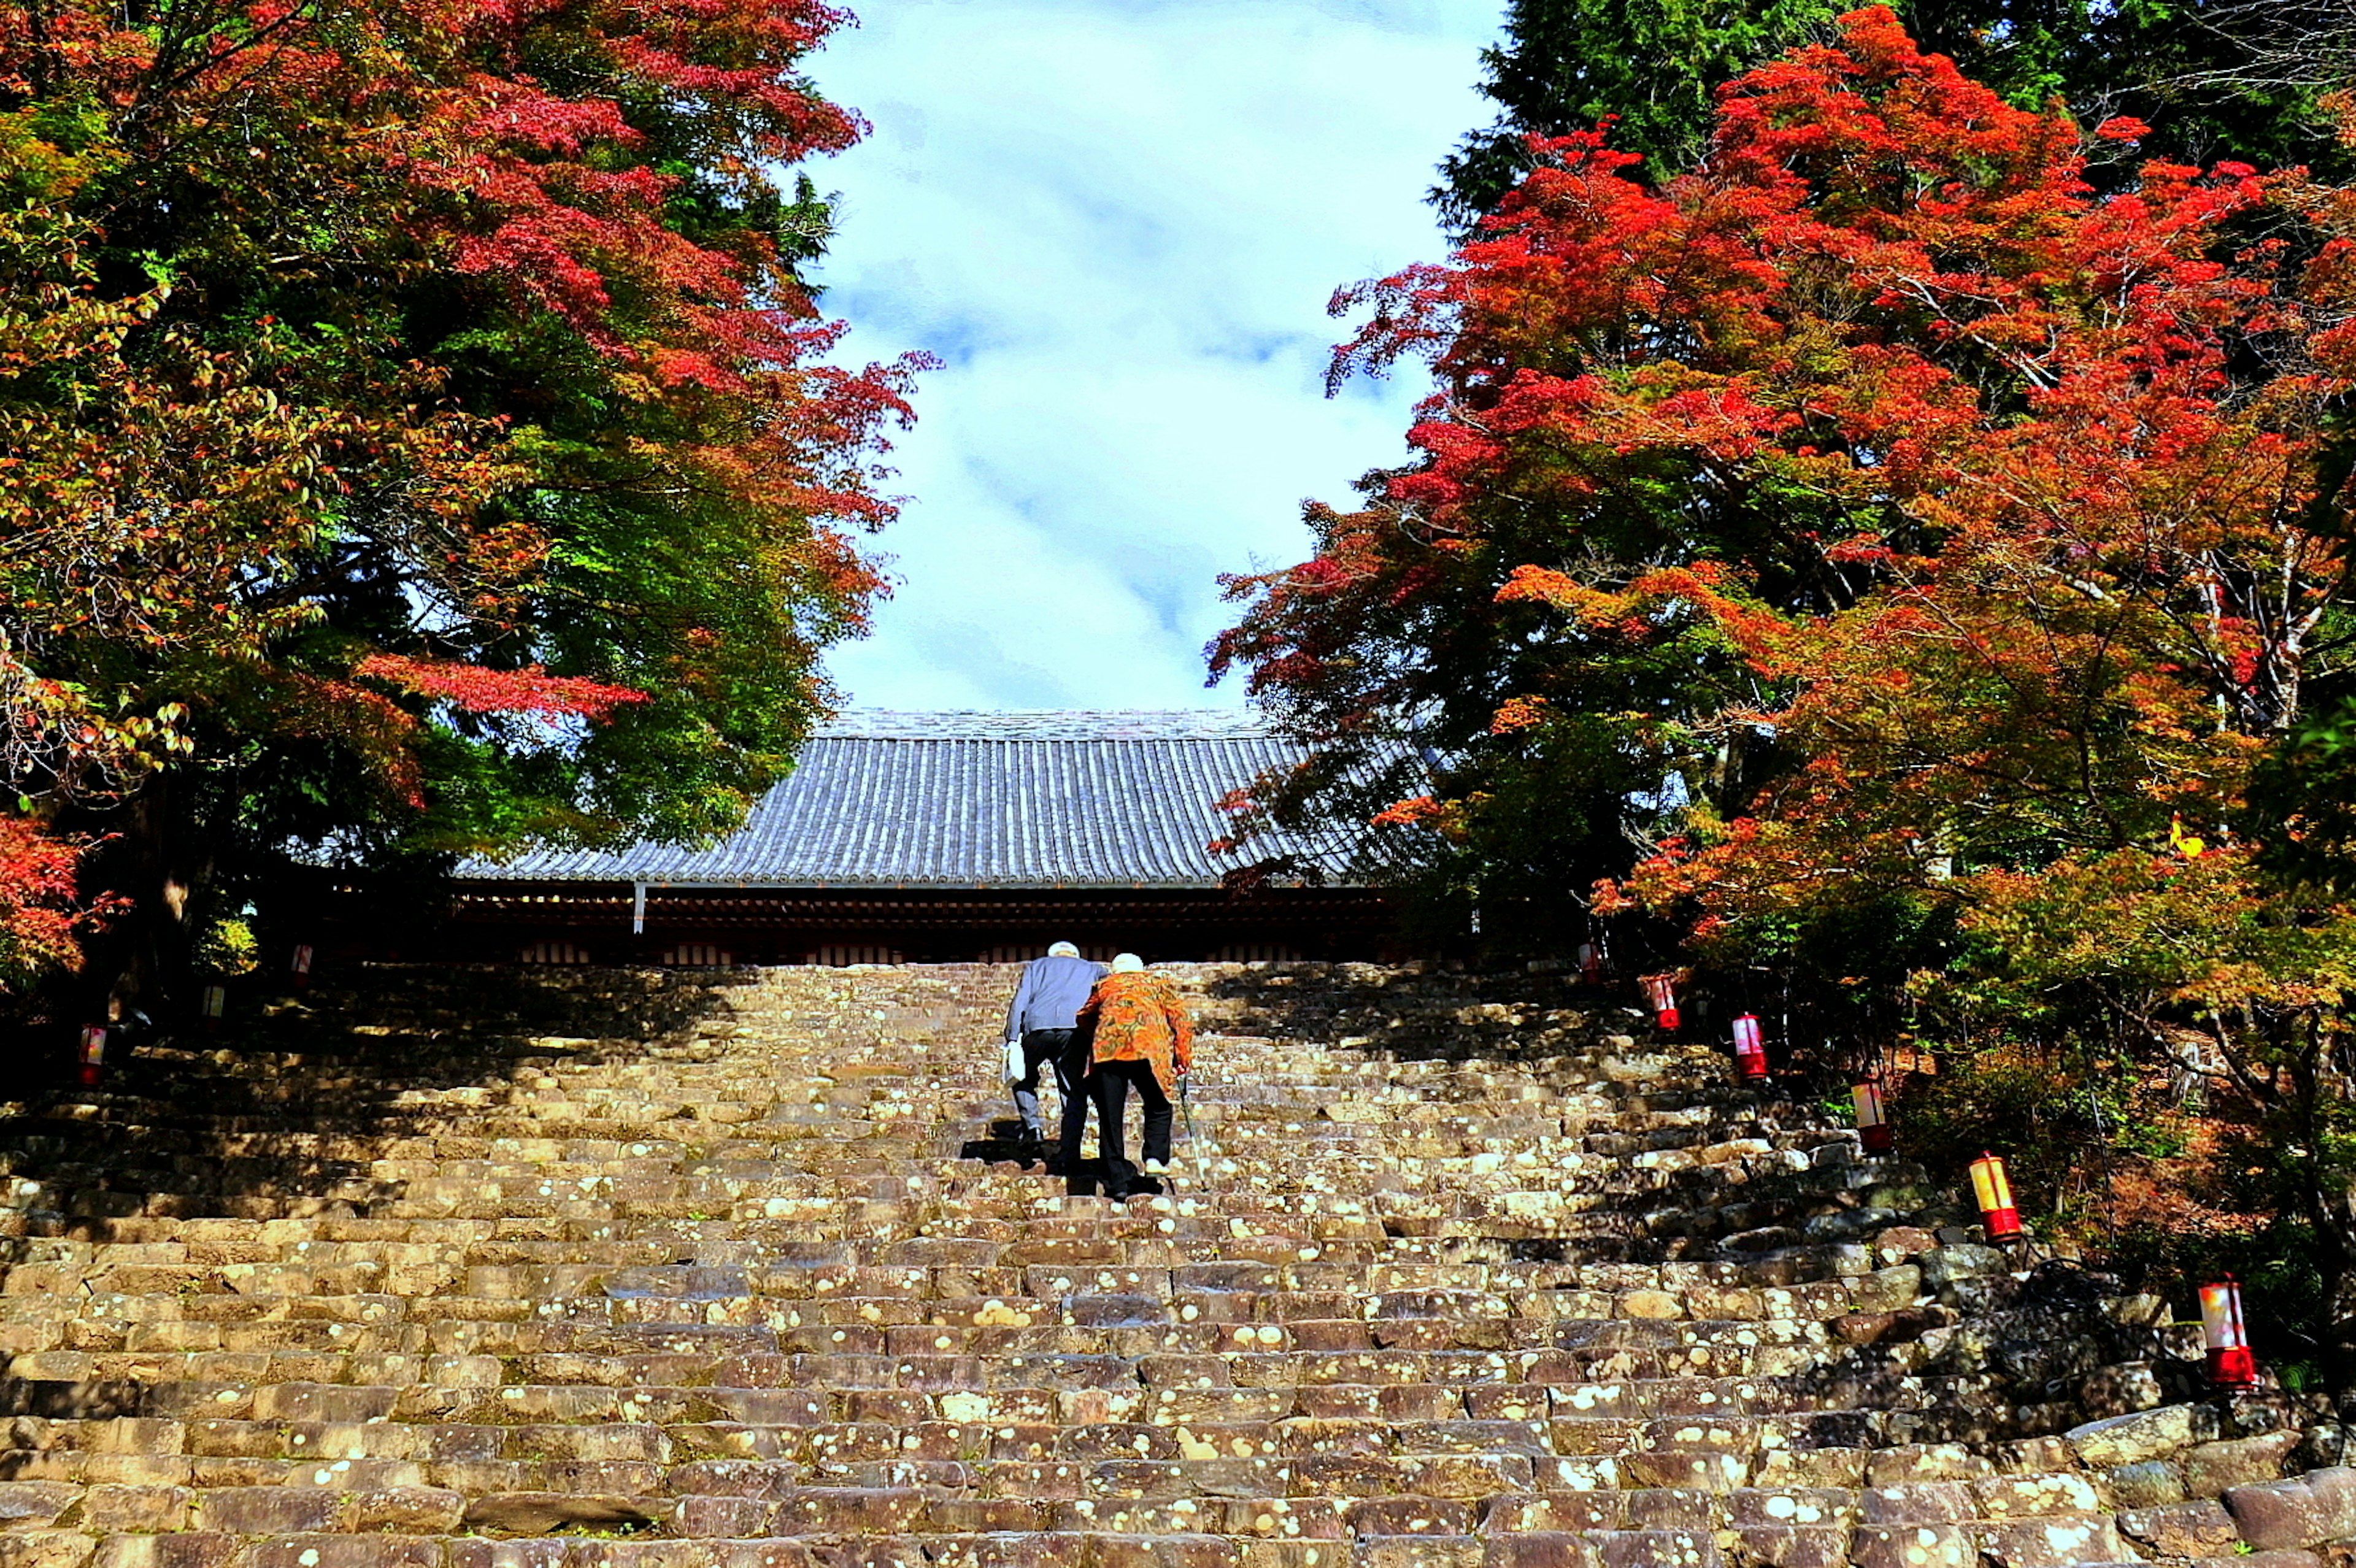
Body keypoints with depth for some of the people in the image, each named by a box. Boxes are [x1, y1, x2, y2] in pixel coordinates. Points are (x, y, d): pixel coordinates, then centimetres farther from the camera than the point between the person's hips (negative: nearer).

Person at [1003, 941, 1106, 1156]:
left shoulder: (1036, 966, 29)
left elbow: (1020, 1001, 14)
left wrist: (1012, 1039, 7)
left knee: (1023, 1079, 22)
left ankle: (1032, 1127, 3)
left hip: (1038, 1027, 0)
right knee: (1074, 1094, 5)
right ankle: (1070, 1153, -3)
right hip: (1075, 1031, 0)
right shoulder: (1094, 970, 32)